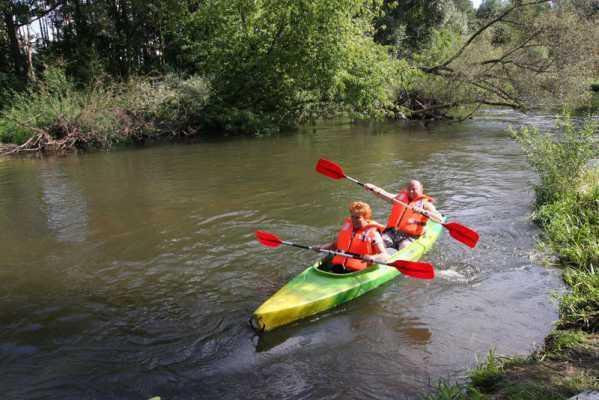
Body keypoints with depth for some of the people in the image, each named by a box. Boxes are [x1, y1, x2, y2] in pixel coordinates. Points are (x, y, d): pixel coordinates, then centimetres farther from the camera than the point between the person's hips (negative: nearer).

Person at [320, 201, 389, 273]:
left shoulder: (373, 233, -2)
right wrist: (322, 248, 11)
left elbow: (384, 256, -8)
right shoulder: (346, 226, 15)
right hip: (337, 267, 4)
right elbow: (336, 244, 28)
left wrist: (372, 258, -29)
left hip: (358, 271, -4)